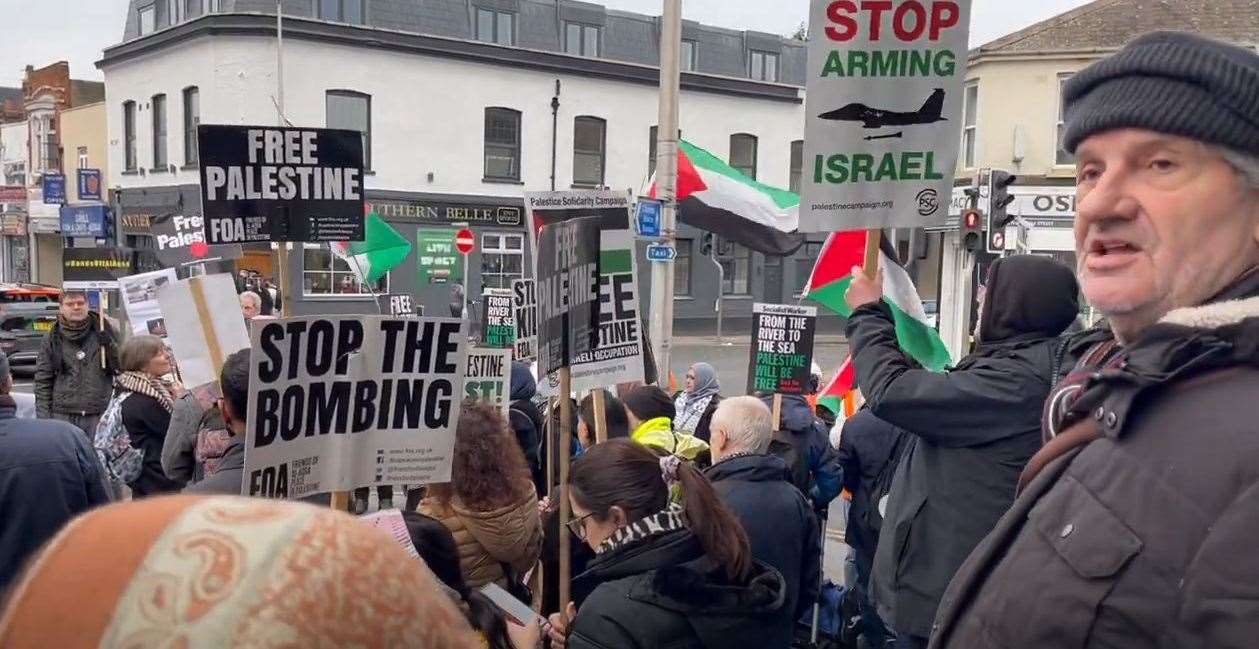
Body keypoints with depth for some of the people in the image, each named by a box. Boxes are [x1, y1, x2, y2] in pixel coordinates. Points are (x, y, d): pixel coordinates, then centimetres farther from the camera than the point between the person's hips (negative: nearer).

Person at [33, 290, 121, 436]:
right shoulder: (52, 338, 8)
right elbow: (43, 381, 8)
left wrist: (109, 344, -13)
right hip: (63, 416, 1)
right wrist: (43, 417, 1)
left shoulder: (103, 330, 6)